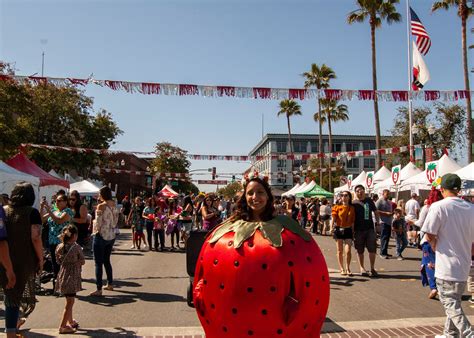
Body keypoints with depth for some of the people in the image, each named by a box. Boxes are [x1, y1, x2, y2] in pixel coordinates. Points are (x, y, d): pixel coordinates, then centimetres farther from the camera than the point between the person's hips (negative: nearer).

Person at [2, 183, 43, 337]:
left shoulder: (4, 211, 1)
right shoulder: (32, 212, -12)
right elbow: (35, 238, -18)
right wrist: (40, 259, -6)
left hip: (6, 260, 4)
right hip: (24, 260, -4)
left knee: (11, 291, 23)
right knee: (16, 292, 9)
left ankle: (15, 321, 42)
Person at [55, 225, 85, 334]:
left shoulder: (59, 247, -1)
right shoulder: (76, 247, -17)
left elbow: (59, 261, 9)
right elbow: (83, 262, -9)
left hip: (63, 275, 7)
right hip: (72, 277, -7)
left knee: (69, 300, 21)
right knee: (70, 302, 2)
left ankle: (70, 321, 35)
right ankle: (62, 326, 6)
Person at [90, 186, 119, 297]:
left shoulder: (101, 206, -15)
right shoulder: (114, 205, 4)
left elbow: (98, 224, -15)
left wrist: (94, 225, 4)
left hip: (101, 236, -7)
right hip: (111, 236, 7)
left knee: (99, 263, -1)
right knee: (107, 261, 20)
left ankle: (99, 289, 0)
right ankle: (110, 284, 28)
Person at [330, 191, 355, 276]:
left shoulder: (352, 208, 2)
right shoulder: (337, 207, -1)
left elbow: (353, 221, 5)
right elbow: (333, 219, -5)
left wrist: (353, 232, 3)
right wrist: (331, 227, -20)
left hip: (348, 230, 0)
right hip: (338, 230, 0)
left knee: (348, 251, -6)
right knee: (340, 251, 7)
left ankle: (348, 268, 13)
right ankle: (342, 269, 20)